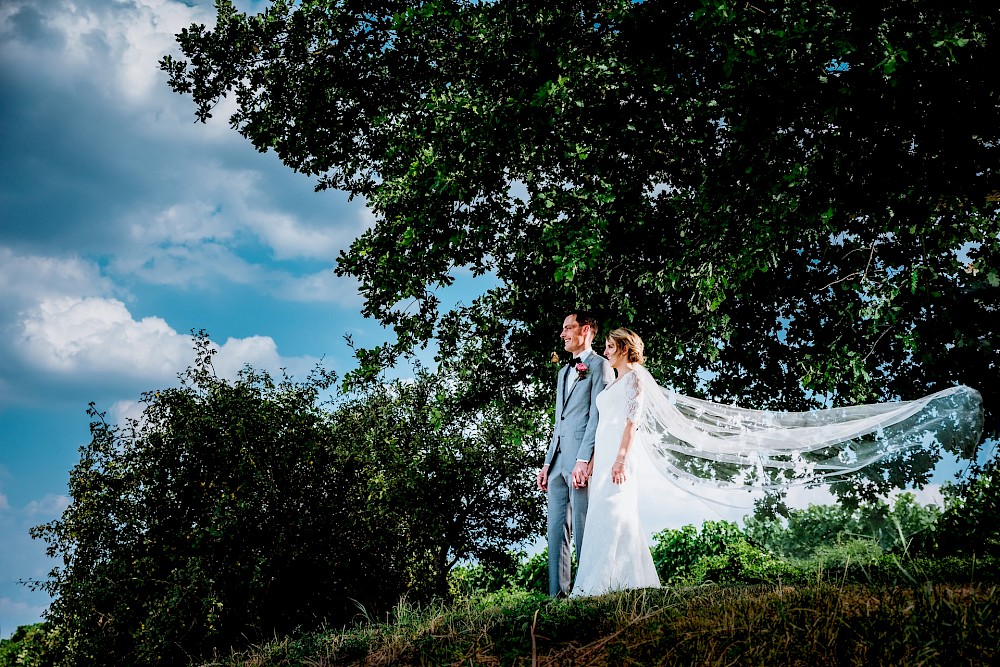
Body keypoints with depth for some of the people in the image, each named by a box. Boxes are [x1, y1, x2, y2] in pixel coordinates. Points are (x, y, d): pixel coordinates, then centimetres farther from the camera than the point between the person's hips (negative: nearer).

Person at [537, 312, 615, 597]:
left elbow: (597, 416, -11)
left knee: (584, 530, -7)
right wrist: (547, 463, 16)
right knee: (556, 530, 4)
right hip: (558, 460, 8)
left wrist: (583, 460, -19)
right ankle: (557, 593, 5)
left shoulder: (599, 366, 0)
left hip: (581, 459, -8)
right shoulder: (563, 372, 25)